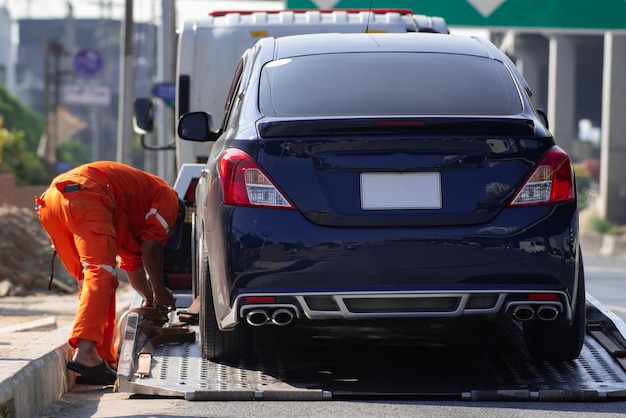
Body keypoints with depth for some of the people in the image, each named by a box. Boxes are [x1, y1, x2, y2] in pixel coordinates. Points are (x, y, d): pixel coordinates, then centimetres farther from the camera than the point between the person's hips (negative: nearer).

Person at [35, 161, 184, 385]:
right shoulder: (168, 196, 17)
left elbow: (132, 261, 52)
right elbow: (151, 247, 4)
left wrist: (150, 298, 61)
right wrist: (159, 291, 13)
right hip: (83, 195, -9)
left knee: (90, 279, 16)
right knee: (100, 273, -17)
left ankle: (104, 358, 12)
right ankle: (85, 353, -33)